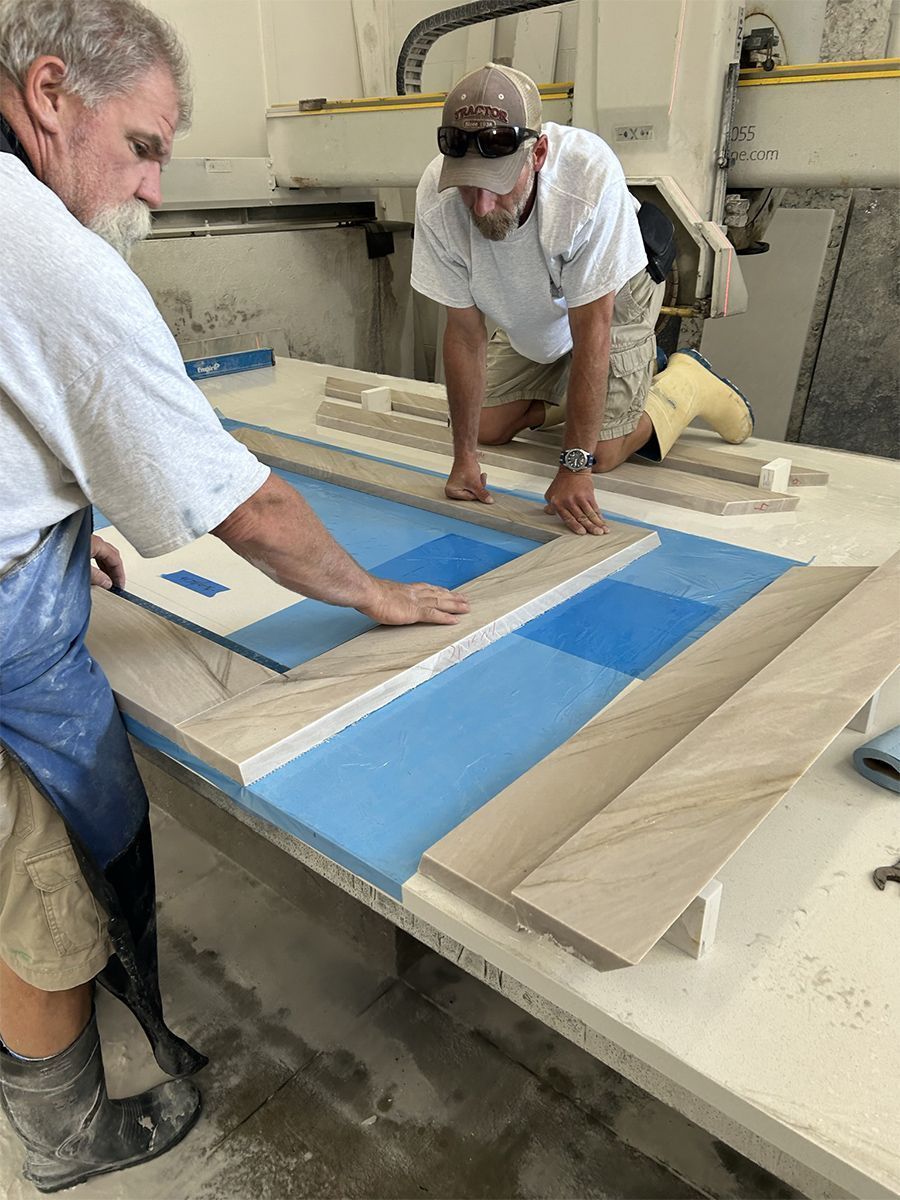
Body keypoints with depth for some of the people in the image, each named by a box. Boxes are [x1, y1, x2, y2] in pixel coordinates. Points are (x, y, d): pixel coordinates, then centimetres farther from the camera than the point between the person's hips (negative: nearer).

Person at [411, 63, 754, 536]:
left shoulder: (590, 175, -41)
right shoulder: (436, 199, -31)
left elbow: (590, 332, -36)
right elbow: (465, 332, -22)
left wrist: (574, 466, -36)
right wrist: (464, 456, -21)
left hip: (612, 293, -4)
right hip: (528, 312, 4)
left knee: (601, 454, -14)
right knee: (486, 428, 1)